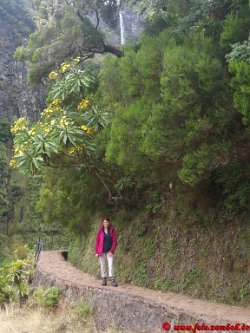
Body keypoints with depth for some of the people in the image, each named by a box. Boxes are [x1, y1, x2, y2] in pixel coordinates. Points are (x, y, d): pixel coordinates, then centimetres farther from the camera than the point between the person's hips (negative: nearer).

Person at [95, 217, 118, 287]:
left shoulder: (112, 230, 0)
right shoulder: (100, 231, 1)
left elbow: (115, 241, -1)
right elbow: (97, 241, 4)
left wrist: (112, 251, -9)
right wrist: (97, 252, -2)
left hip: (109, 251, -1)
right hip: (101, 251, 1)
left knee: (111, 265, -10)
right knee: (103, 265, 6)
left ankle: (112, 280, -12)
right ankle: (104, 279, 15)